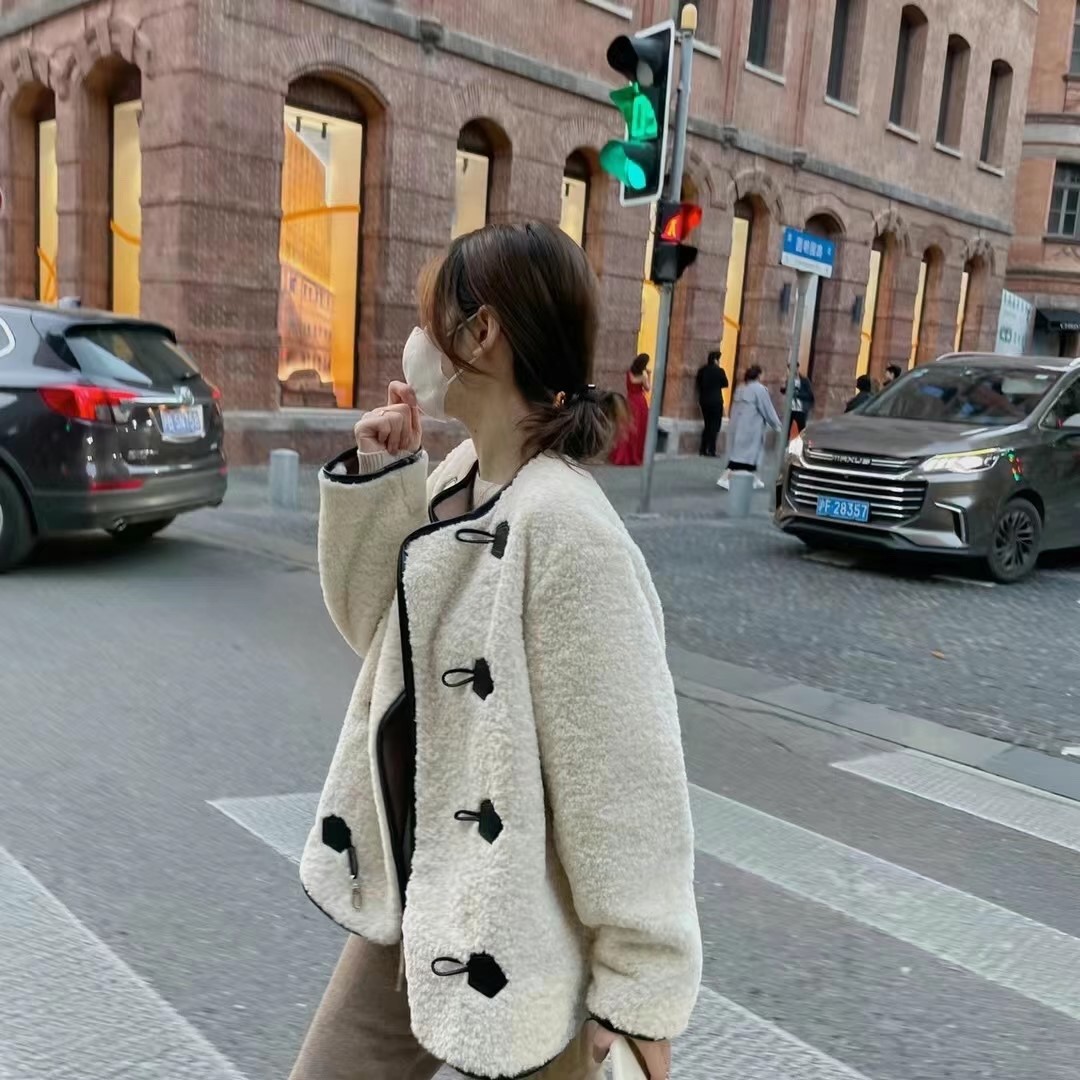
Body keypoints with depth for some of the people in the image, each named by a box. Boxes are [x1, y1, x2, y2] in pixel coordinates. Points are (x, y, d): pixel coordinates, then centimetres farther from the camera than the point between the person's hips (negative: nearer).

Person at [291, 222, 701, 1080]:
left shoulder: (564, 523, -26)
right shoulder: (454, 478, 0)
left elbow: (626, 771, -23)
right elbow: (375, 623, 11)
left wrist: (640, 987, -16)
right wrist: (377, 481, -4)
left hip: (517, 935, -8)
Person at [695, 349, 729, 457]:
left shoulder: (702, 370, 3)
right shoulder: (719, 371, -11)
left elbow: (699, 384, 8)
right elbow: (725, 384, 1)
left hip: (704, 400, 5)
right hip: (716, 401, -5)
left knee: (707, 425, 15)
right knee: (715, 426, 2)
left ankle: (703, 450, 12)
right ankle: (711, 450, -3)